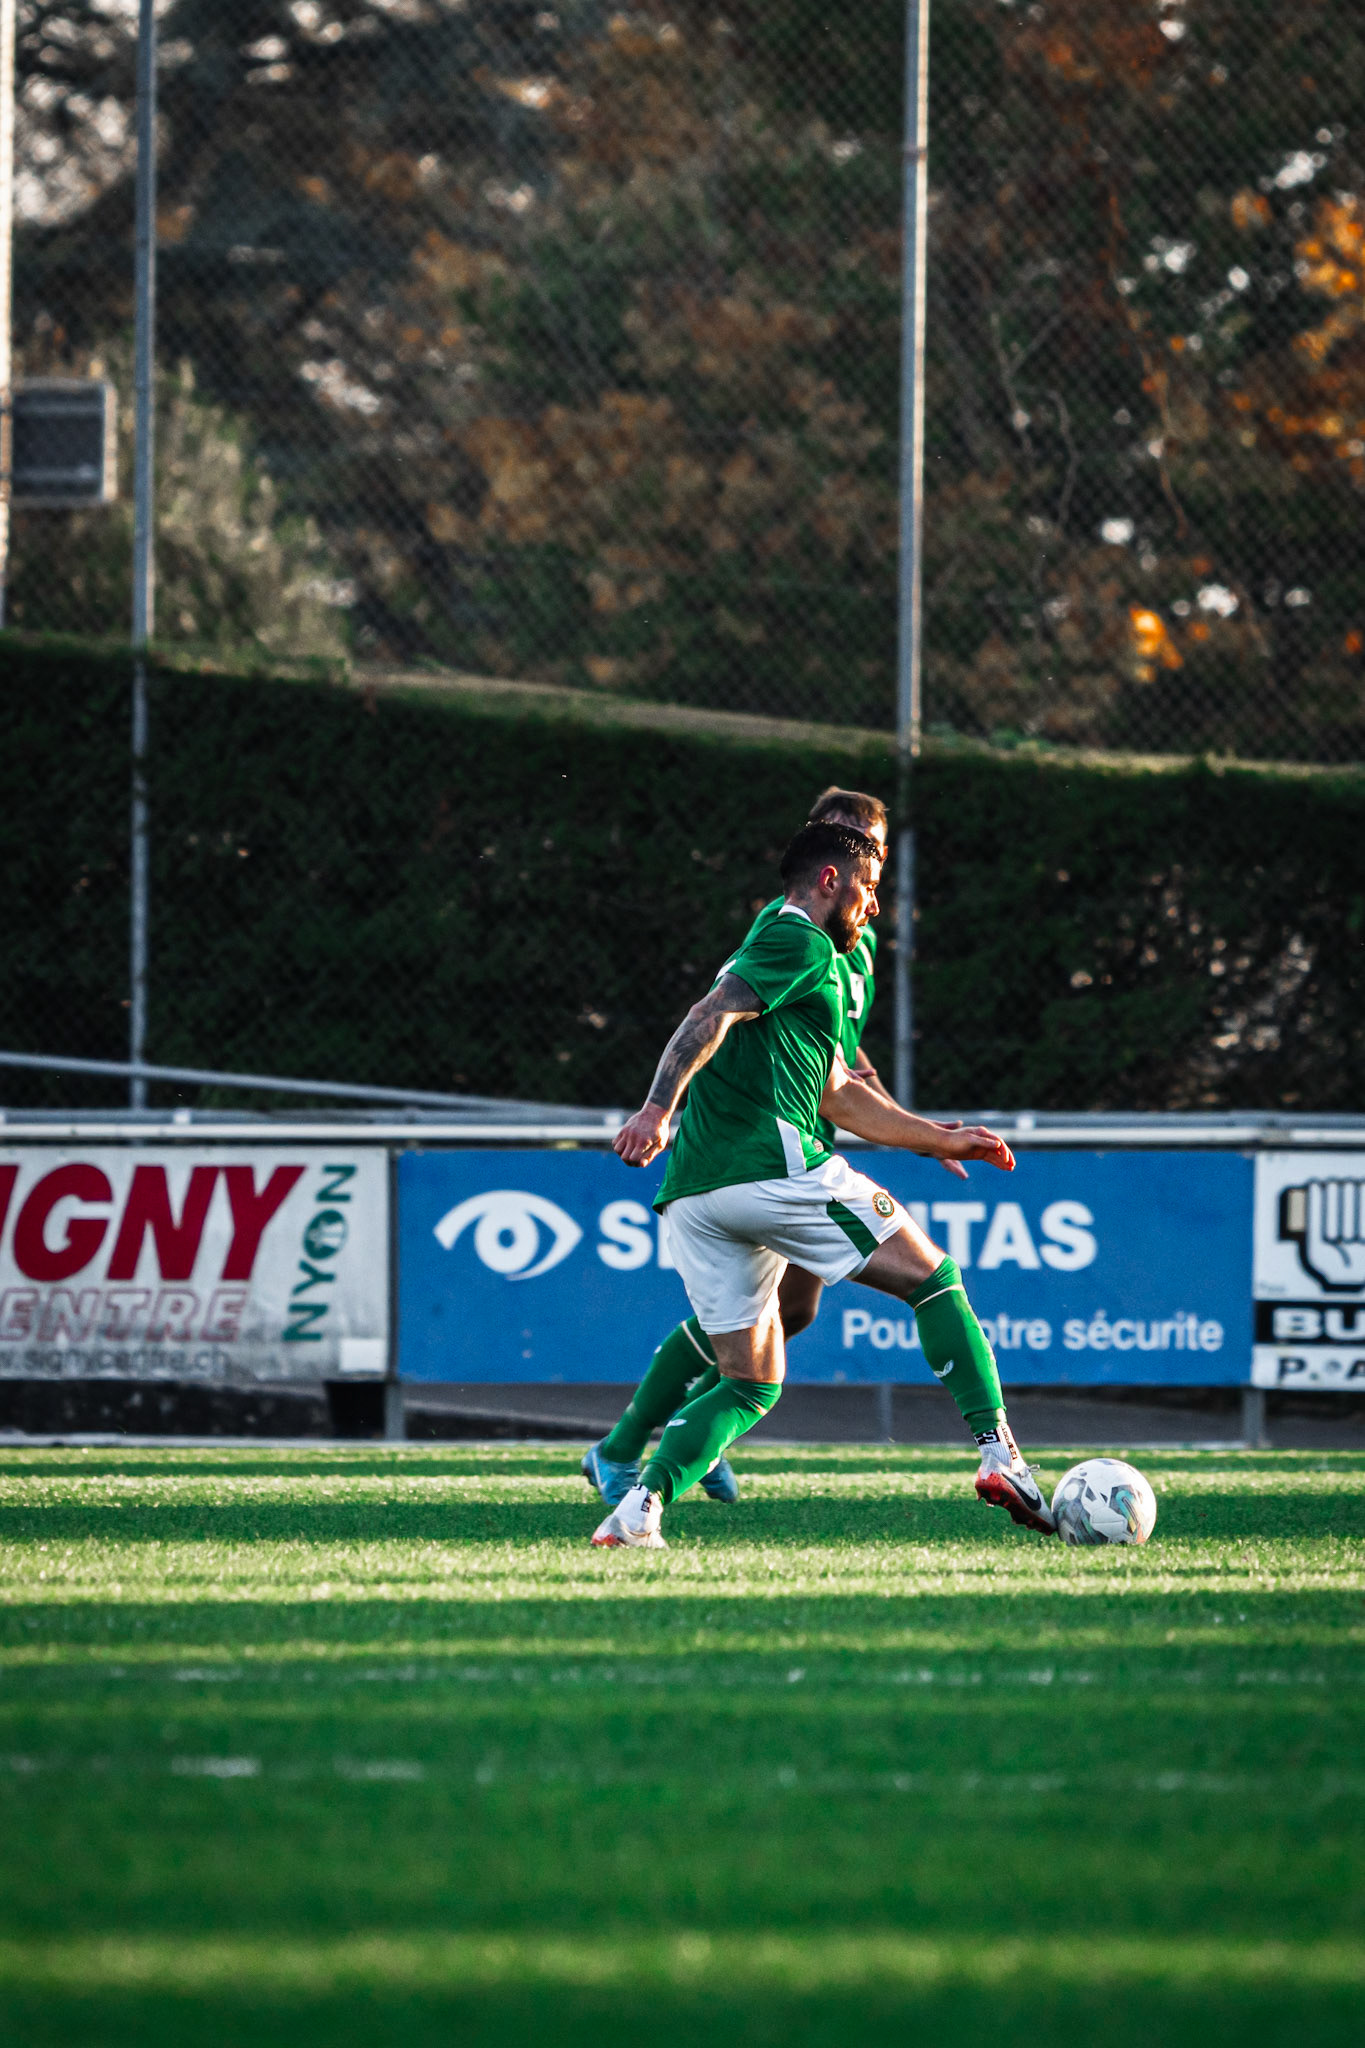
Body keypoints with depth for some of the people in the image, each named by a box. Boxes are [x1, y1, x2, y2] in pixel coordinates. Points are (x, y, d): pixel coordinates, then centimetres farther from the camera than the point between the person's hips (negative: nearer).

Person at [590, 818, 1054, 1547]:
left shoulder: (780, 948, 32)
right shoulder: (801, 943, 0)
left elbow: (838, 1097, 36)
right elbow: (711, 1015, -17)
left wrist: (941, 1139, 39)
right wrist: (658, 1109, -29)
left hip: (693, 1197, 9)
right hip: (772, 1164, -9)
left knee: (749, 1384, 10)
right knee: (932, 1278, 4)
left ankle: (641, 1506, -10)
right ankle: (998, 1452, -3)